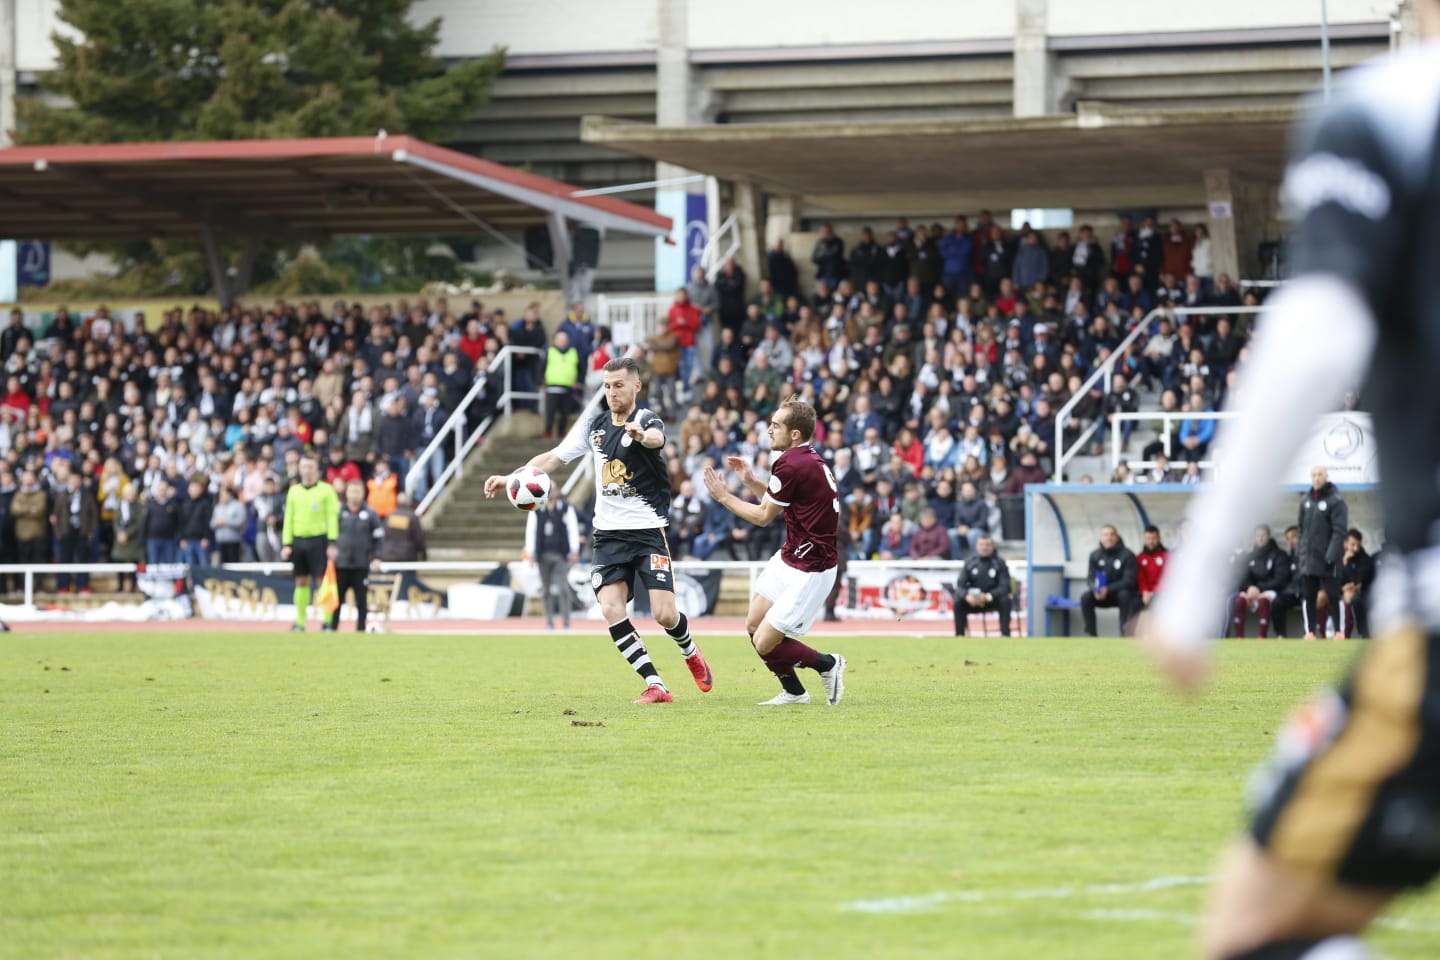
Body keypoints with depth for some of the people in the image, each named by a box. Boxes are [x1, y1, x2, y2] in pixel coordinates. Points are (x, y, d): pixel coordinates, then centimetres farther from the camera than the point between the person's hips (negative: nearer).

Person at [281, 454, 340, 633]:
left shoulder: (326, 490, 1)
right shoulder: (294, 491, 12)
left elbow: (332, 518, -3)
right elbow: (288, 519, 13)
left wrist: (332, 544, -11)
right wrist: (286, 544, 6)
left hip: (318, 540, -4)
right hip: (299, 540, 4)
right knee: (301, 582, 6)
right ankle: (299, 622, 9)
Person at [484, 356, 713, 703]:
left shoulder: (648, 420, -9)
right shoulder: (593, 426, 7)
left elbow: (656, 438, -34)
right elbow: (553, 457, 13)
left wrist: (642, 436, -58)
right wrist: (510, 479, 0)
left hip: (648, 531, -4)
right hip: (609, 534, 4)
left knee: (665, 614, -11)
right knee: (610, 607, -16)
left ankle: (690, 652, 25)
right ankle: (655, 685, -10)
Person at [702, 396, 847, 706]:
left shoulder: (790, 464, -22)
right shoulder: (809, 458, 7)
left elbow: (763, 516, -11)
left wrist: (723, 496, 0)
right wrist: (751, 481, 12)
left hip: (809, 572, -10)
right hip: (788, 559, 10)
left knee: (764, 643, -7)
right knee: (754, 626, 13)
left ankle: (828, 664, 12)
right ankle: (793, 691, 27)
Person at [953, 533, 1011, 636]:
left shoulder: (999, 562, -7)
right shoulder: (970, 563, -1)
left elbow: (1004, 587, -14)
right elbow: (960, 586, -6)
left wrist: (988, 597, -31)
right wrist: (967, 596, -30)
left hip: (993, 600, -2)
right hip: (973, 601, 2)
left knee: (1005, 600, -32)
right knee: (958, 602, -25)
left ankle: (1005, 635, -28)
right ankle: (959, 635, -20)